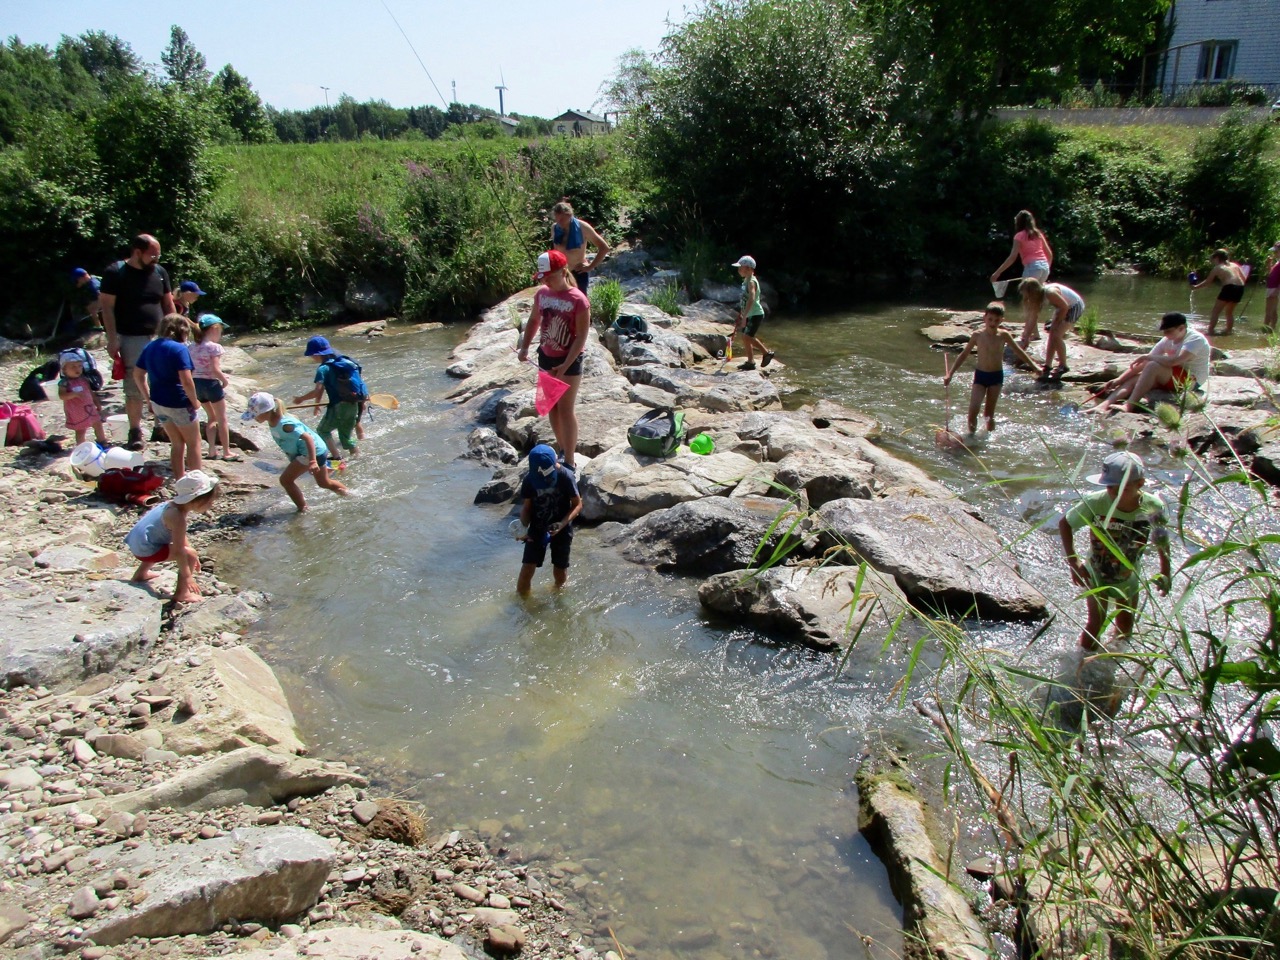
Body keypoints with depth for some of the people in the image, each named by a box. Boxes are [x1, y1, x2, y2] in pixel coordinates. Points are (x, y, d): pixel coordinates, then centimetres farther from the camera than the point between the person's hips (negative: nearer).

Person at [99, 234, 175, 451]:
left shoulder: (159, 272, 7)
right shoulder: (116, 272, -6)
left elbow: (168, 305, 13)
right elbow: (107, 306, -7)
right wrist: (112, 340, -12)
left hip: (159, 337, 4)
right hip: (131, 339, -4)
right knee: (134, 389, 1)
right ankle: (135, 432, 10)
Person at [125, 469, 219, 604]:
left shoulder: (174, 505, 3)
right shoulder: (178, 517, -28)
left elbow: (180, 537, 18)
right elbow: (178, 551, -28)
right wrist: (187, 577, -24)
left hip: (136, 541, 11)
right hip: (145, 549, -11)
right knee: (190, 555, -15)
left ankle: (141, 574, 57)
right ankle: (181, 593, -8)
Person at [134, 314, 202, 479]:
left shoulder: (150, 347, 9)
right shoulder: (179, 349, -15)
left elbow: (137, 375, 13)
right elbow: (186, 381, -22)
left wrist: (149, 398, 17)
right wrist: (194, 402, -10)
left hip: (158, 403, 7)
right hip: (179, 404, -7)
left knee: (177, 444, 19)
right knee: (194, 443, 9)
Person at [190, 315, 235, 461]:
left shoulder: (193, 347, 7)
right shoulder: (214, 347, -16)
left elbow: (190, 369, 7)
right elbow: (215, 370, -23)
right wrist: (225, 380, -6)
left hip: (197, 384, 7)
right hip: (211, 384, -7)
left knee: (212, 417, 21)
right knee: (222, 419, 8)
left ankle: (212, 450, 17)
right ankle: (226, 452, 13)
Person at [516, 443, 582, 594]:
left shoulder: (565, 476, -19)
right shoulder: (529, 480, -12)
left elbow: (578, 505, -11)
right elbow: (526, 507, -1)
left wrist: (562, 524, -25)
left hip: (561, 530, -1)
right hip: (537, 529, 1)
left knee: (560, 571, 11)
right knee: (526, 569, -6)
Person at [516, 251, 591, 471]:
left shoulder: (578, 300, -19)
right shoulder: (542, 293, -1)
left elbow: (581, 337, -20)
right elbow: (534, 321, 14)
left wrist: (565, 366, -25)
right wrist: (524, 348, 3)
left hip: (569, 360, -6)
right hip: (546, 356, 6)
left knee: (566, 409, -3)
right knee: (551, 406, 14)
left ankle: (570, 461, 5)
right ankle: (563, 449, 31)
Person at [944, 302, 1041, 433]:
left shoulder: (1003, 336, -5)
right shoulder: (977, 335, -5)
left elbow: (1019, 352, 8)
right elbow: (964, 355, 3)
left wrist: (1034, 367, 11)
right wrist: (950, 374, 0)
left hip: (996, 376, 0)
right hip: (980, 375, 0)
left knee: (989, 413, 5)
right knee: (973, 410, -12)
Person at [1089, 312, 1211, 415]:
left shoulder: (1195, 339, -16)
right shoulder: (1168, 341, 7)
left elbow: (1174, 361, -33)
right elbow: (1143, 363, 2)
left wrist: (1149, 357, -18)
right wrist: (1118, 380, -7)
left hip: (1191, 380, -8)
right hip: (1172, 380, 8)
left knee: (1153, 366, -30)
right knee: (1133, 379, -12)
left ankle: (1129, 406, -36)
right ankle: (1104, 405, -33)